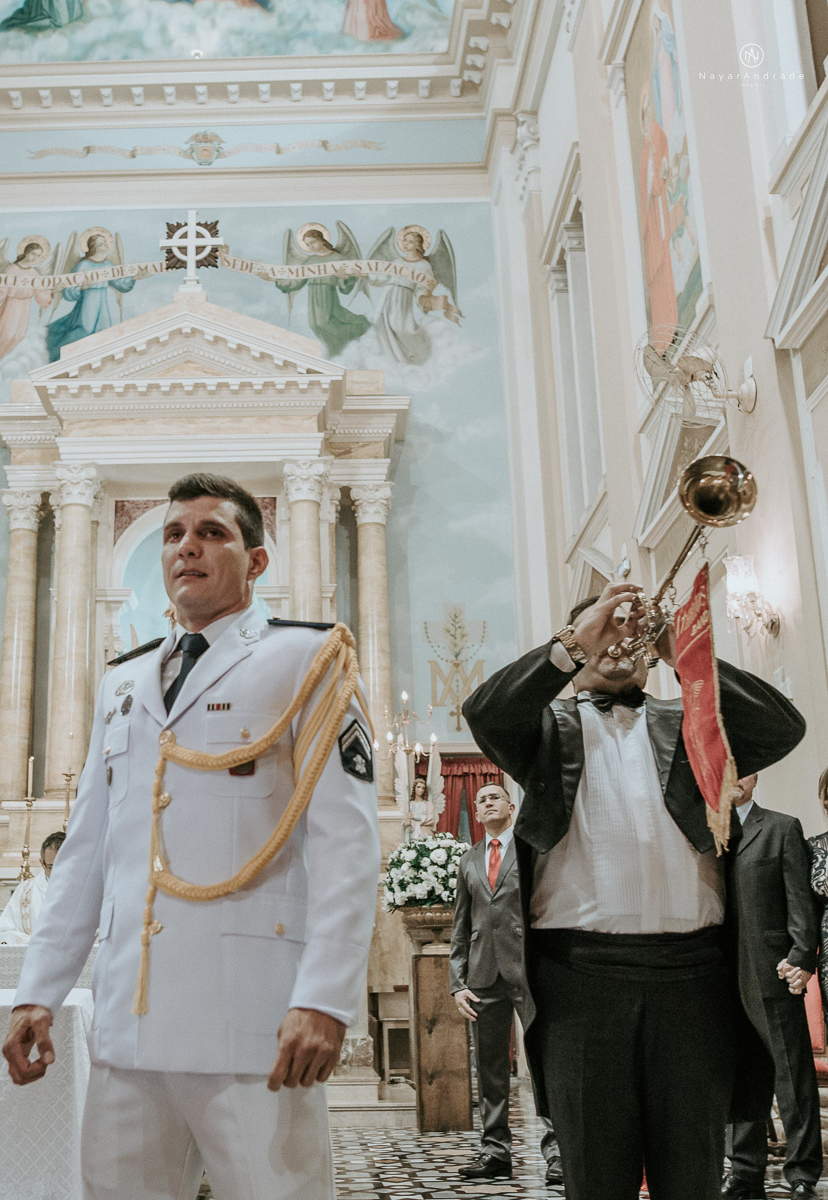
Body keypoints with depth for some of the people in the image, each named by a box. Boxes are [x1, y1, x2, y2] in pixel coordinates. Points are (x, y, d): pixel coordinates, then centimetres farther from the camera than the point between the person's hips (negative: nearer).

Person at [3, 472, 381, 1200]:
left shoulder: (305, 660, 2)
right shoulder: (123, 683, 20)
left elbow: (346, 840, -8)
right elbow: (85, 850, 19)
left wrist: (325, 998, -17)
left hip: (251, 1027, -5)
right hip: (128, 1024, 5)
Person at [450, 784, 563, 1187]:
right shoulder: (468, 861, 18)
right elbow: (460, 927, 17)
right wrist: (458, 982, 7)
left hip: (530, 968, -4)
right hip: (484, 972, 4)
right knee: (489, 1066, 6)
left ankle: (556, 1150, -2)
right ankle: (495, 1150, 13)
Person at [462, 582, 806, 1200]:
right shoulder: (549, 727, 14)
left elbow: (784, 727, 3)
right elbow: (484, 713, -6)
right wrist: (572, 641, -8)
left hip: (693, 971, 2)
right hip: (583, 974, -1)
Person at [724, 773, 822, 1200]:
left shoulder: (783, 828, 2)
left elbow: (801, 900, -3)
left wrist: (802, 957, -12)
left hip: (773, 974, -3)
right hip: (724, 980, 4)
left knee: (793, 1077, 2)